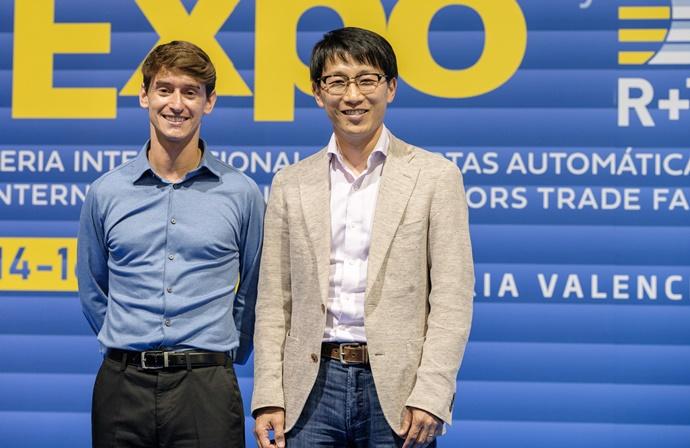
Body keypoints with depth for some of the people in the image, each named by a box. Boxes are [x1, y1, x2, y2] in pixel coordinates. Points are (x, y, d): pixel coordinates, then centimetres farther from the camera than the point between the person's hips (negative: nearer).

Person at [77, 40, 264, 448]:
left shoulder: (242, 193, 1)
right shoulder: (107, 192, 5)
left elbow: (251, 295, 10)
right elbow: (93, 292, 15)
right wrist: (134, 354, 13)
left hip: (207, 389, -1)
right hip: (123, 386, 1)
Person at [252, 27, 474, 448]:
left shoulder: (435, 176, 2)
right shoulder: (291, 185, 10)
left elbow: (452, 298, -3)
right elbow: (274, 303, 9)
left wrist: (430, 395, -11)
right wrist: (269, 397, 1)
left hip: (396, 388, -2)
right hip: (313, 387, 2)